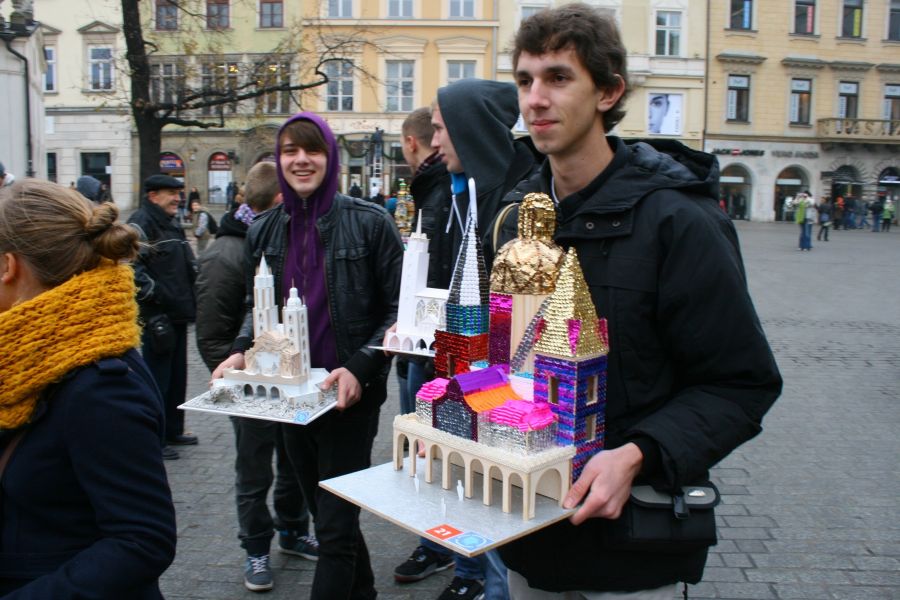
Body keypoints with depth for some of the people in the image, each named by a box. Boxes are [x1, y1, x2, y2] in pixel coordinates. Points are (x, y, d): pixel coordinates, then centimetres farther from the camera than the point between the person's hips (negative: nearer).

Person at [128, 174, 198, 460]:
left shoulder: (172, 224, 19)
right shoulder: (140, 223, -11)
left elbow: (186, 264, 28)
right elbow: (131, 265, -23)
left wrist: (190, 300, 16)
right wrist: (152, 293, -21)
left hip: (178, 314, 10)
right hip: (156, 316, -10)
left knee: (177, 375, 16)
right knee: (157, 377, -3)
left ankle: (173, 431, 29)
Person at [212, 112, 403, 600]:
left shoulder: (369, 223, -9)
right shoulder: (264, 230, 6)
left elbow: (398, 309, -8)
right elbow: (255, 307, 16)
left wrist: (359, 368, -21)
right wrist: (240, 353, -4)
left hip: (350, 395, -5)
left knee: (336, 526, -2)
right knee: (325, 514, 20)